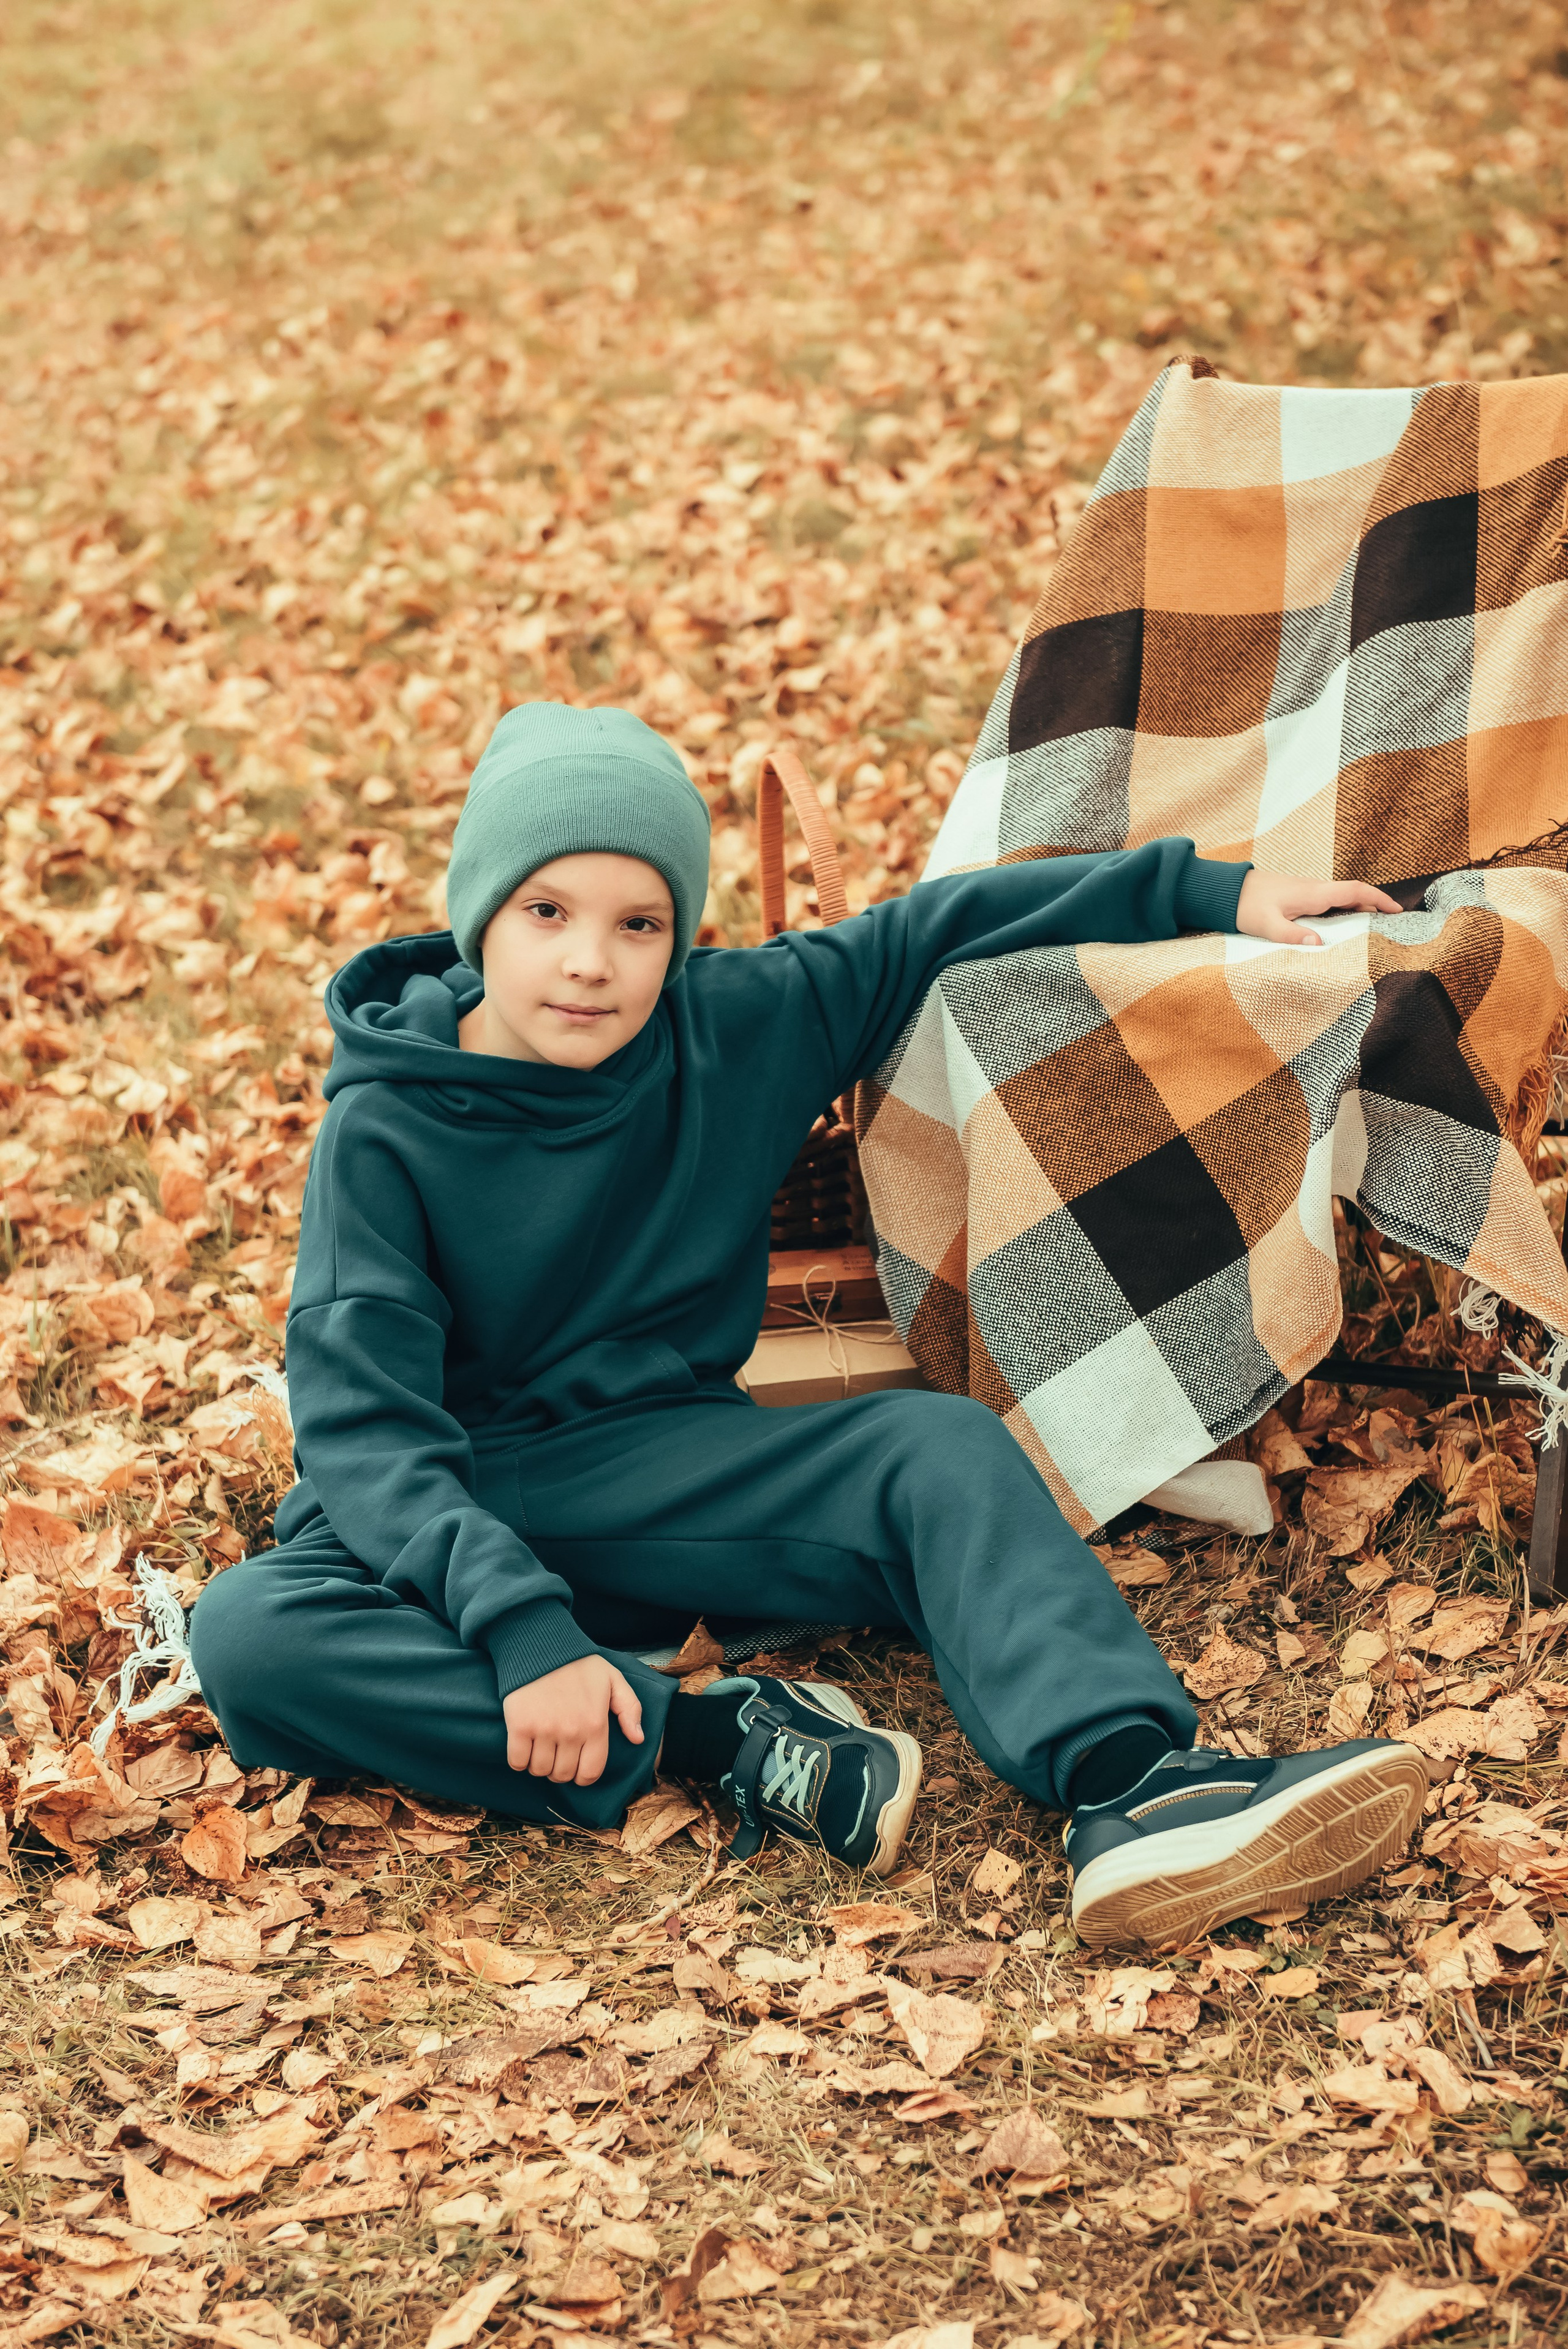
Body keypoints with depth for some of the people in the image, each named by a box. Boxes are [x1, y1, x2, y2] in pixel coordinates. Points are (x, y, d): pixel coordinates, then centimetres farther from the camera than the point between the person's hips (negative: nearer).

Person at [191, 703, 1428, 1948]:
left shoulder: (734, 1028, -1)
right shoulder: (386, 1132, -13)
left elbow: (934, 930, 11)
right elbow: (363, 1426, -21)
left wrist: (1212, 892, 10)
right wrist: (520, 1625, -35)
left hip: (667, 1468, 3)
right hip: (447, 1513, -3)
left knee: (938, 1445, -21)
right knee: (246, 1635, -34)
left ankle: (1132, 1793, -41)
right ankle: (719, 1738, -34)